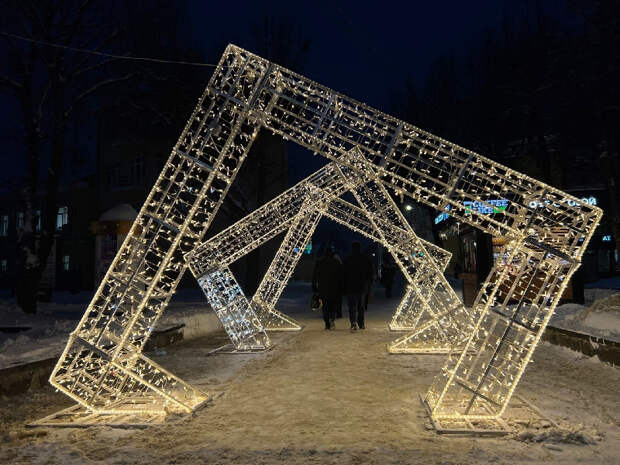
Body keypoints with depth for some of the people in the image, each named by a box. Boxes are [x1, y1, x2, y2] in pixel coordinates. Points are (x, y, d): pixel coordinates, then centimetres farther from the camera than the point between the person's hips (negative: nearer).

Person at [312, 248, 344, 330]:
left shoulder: (319, 262, 2)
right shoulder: (337, 263, -2)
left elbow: (314, 275, 4)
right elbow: (340, 276, -1)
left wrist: (314, 286, 9)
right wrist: (340, 287, 4)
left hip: (322, 288, 1)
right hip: (334, 287, -1)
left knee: (325, 305, 8)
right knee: (333, 304, 11)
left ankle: (327, 324, 5)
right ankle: (332, 318, -14)